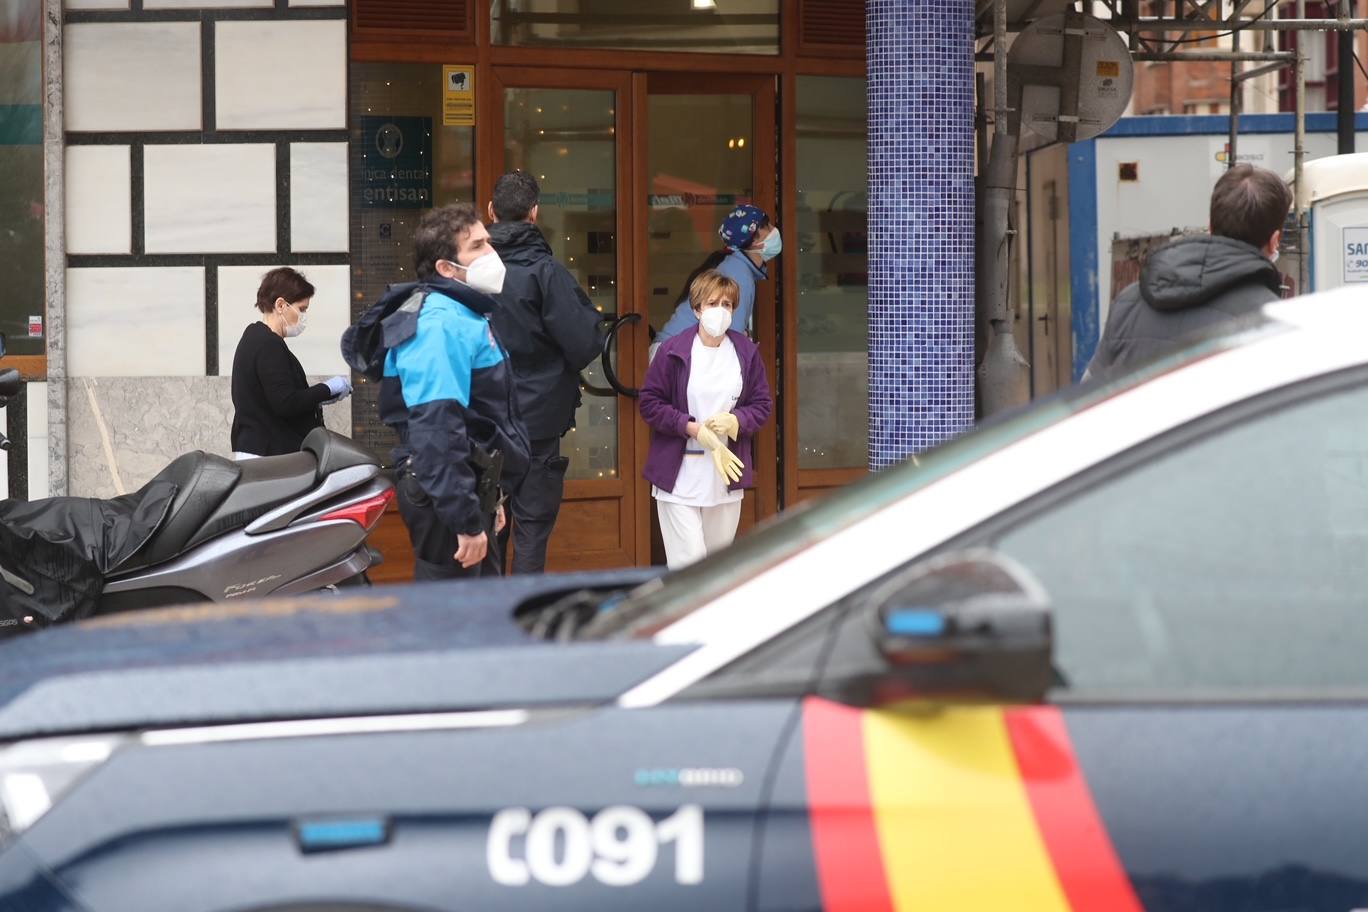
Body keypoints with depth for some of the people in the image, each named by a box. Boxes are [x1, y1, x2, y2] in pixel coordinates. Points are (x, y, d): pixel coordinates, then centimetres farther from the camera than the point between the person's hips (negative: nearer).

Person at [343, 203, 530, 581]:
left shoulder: (464, 314, 15)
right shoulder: (442, 324, -19)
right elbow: (437, 431, -27)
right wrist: (468, 520, -28)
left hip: (471, 489, 11)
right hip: (447, 496, -11)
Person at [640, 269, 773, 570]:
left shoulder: (747, 352, 4)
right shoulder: (673, 351, -6)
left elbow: (763, 404, 8)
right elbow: (649, 403, -4)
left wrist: (736, 420, -14)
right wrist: (694, 428, -16)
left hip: (727, 469, 4)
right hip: (680, 475, -4)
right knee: (688, 562, -10)